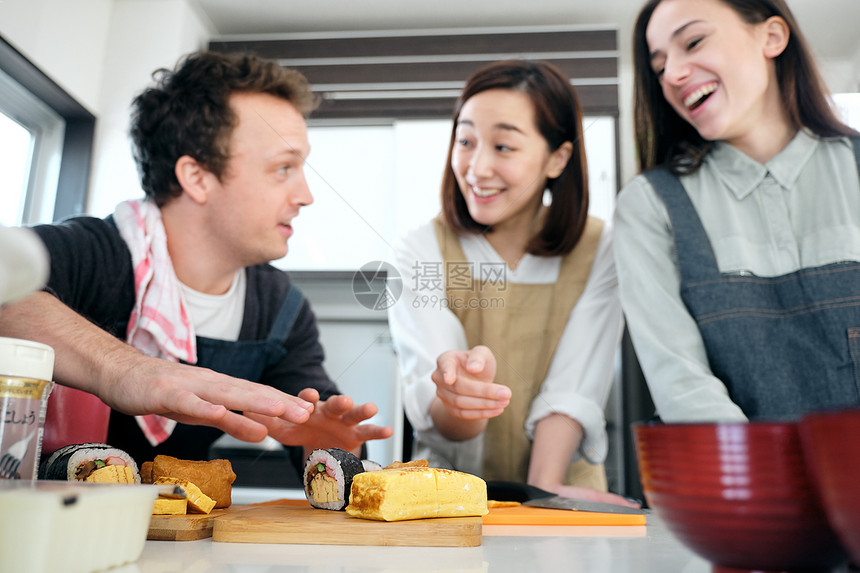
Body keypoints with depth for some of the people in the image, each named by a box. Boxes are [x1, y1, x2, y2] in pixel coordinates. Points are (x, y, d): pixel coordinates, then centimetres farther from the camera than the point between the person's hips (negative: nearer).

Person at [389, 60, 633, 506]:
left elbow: (574, 389, -8)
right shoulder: (421, 252, -4)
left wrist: (545, 490, -21)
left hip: (564, 488, 0)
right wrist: (458, 401, -35)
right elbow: (432, 408, -14)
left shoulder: (600, 250, 0)